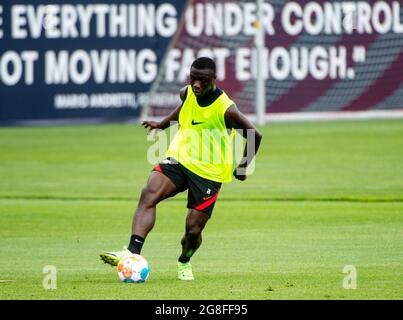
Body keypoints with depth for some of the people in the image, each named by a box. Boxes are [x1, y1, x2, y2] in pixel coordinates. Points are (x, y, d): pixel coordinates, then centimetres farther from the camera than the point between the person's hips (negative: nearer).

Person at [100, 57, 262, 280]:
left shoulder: (225, 109, -18)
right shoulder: (188, 93, 0)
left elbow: (255, 136, -7)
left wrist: (243, 167, 1)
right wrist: (163, 124, 30)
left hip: (208, 172, -4)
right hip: (179, 159, 4)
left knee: (193, 231, -3)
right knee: (148, 195, -25)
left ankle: (184, 262, 33)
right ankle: (133, 252, -36)